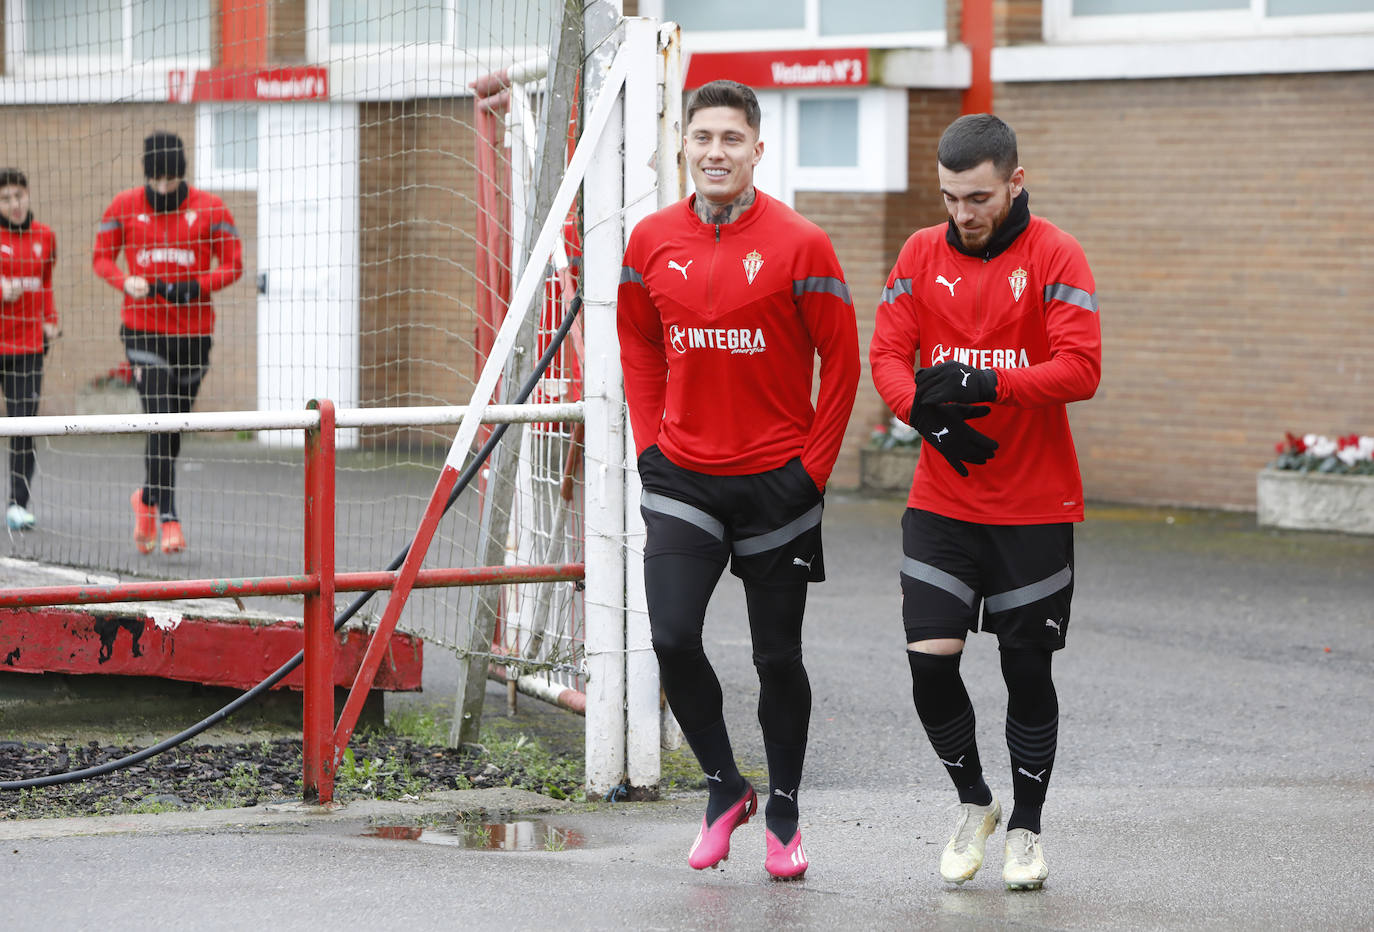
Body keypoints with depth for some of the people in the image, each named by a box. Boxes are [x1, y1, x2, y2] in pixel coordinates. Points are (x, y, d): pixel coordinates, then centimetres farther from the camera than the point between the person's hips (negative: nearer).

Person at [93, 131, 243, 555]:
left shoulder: (210, 209, -1)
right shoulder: (124, 206, 1)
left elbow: (233, 265, 2)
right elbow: (102, 257, 9)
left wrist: (197, 287, -16)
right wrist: (126, 282, -12)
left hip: (193, 332, 2)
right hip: (142, 329, -2)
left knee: (174, 426, 10)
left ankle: (148, 499, 35)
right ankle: (168, 519, -14)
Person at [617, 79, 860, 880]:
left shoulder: (800, 244, -9)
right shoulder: (652, 241, 2)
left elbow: (842, 361, -4)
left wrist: (814, 467, -7)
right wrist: (650, 441, 6)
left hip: (777, 480, -2)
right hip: (683, 478, 2)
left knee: (778, 657, 6)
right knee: (673, 639, -10)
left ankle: (784, 815, 23)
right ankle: (725, 789, 12)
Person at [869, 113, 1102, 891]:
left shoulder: (1054, 255, -7)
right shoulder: (922, 253, 4)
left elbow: (1081, 369, -15)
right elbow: (887, 354, 2)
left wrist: (984, 385, -26)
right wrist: (927, 411, -17)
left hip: (1036, 506, -2)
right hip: (942, 501, 3)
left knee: (1028, 668, 4)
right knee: (930, 658, -8)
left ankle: (1027, 827, 22)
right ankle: (974, 801, 17)